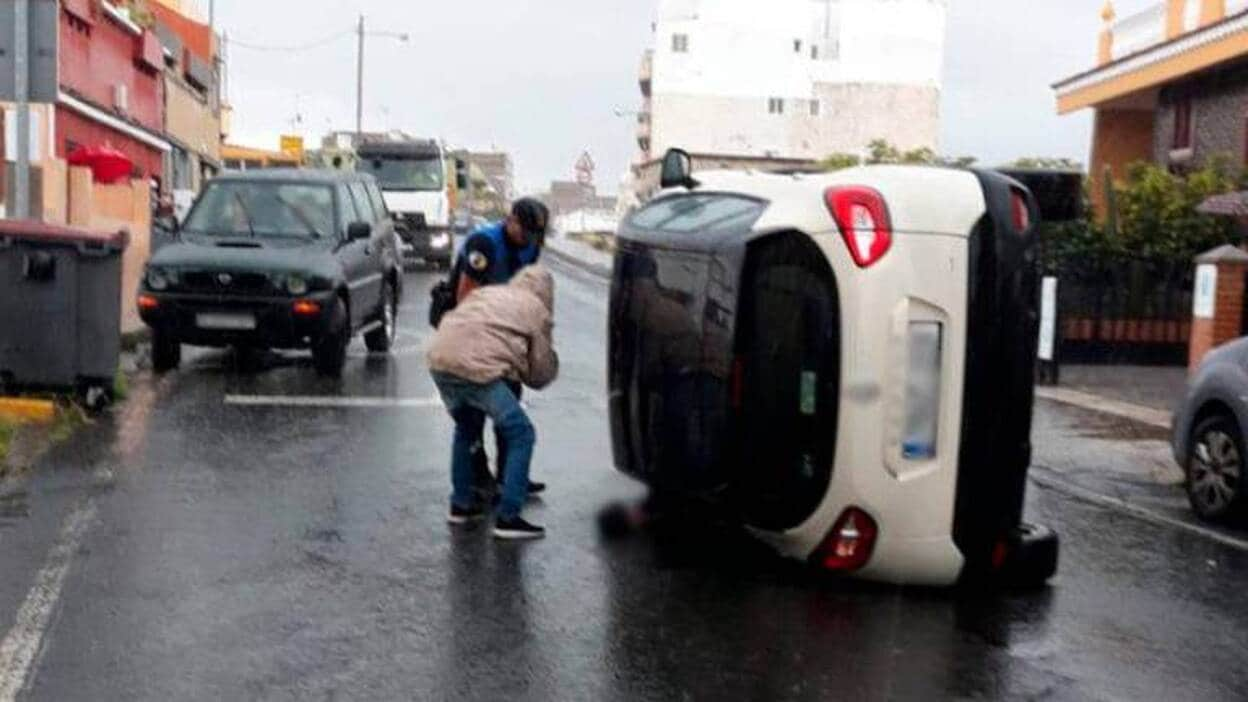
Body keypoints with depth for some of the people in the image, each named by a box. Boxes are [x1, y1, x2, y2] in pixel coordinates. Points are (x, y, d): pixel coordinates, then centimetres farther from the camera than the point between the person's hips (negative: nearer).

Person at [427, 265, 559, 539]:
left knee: (466, 429, 30)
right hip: (477, 369, -7)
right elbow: (541, 373, 14)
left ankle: (461, 503, 36)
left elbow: (450, 320, 32)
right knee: (521, 435, 5)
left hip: (439, 360, 7)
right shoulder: (537, 311, 13)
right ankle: (508, 517, 2)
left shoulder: (487, 292, 30)